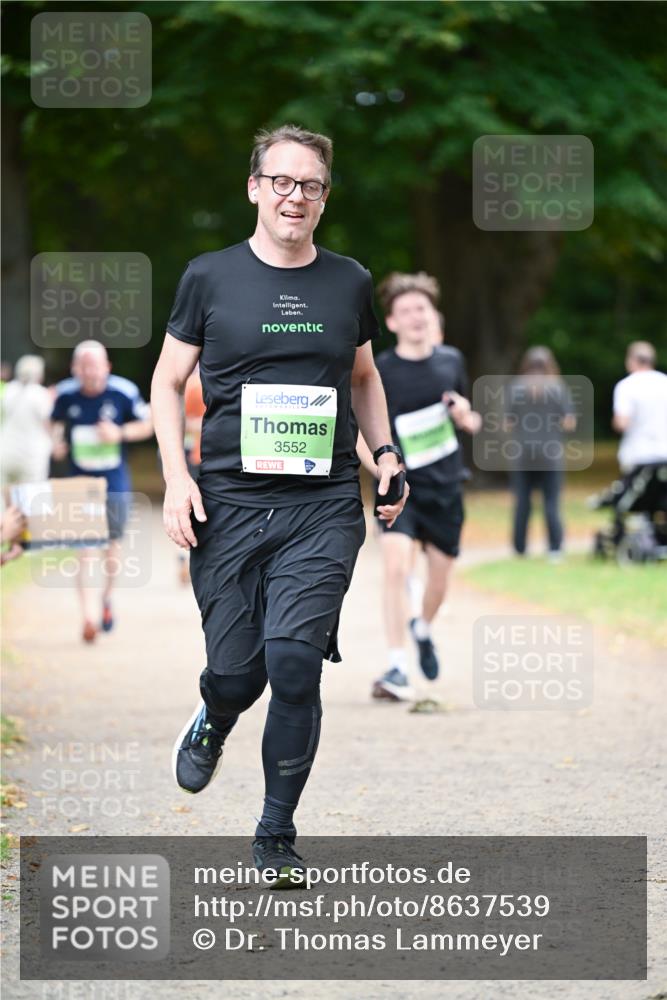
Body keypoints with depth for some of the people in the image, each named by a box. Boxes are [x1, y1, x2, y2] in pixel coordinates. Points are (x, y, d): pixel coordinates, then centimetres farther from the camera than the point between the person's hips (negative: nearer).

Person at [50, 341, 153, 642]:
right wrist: (57, 442, -8)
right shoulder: (65, 394, -6)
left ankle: (107, 598, 40)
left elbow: (147, 425, 1)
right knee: (86, 548, -10)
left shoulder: (124, 392, -10)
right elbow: (56, 423, 13)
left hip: (115, 482, 0)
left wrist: (120, 433, -17)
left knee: (112, 544, 13)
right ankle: (88, 616, -14)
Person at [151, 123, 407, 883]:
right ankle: (214, 723, 41)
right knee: (235, 669, 1)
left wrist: (384, 452, 11)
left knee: (293, 661, -14)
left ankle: (276, 836, 1)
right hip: (229, 505, 0)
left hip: (324, 507, 1)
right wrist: (175, 476, -3)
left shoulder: (349, 283, 10)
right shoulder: (210, 276, 3)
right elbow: (168, 379, 8)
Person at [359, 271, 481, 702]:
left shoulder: (452, 361, 3)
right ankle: (398, 670, -21)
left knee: (439, 582, 12)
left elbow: (470, 423, 17)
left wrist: (466, 417, -7)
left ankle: (423, 629, 46)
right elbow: (361, 436, -5)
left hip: (445, 488, 4)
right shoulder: (378, 372, -9)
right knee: (397, 567, -23)